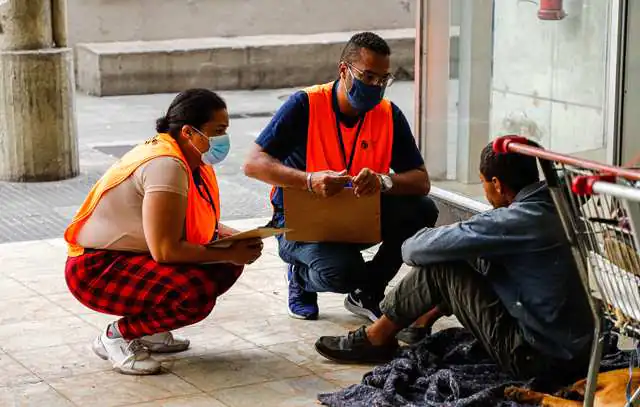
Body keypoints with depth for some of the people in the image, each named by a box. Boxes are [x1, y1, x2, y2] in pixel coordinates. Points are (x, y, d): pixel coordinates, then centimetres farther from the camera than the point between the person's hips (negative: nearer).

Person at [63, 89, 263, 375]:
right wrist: (229, 254, -21)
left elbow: (203, 224, 16)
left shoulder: (193, 159, 5)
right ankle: (117, 335, -6)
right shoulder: (166, 166, -25)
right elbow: (165, 250, -29)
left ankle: (147, 328, 11)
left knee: (227, 265, 0)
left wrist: (238, 240, -4)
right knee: (196, 294, -29)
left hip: (135, 256, 10)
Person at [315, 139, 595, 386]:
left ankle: (377, 338, 13)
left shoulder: (520, 220, -23)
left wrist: (409, 248, 7)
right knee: (479, 259, 19)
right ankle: (421, 322, 35)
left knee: (439, 267, -5)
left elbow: (422, 248, -17)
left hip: (539, 358, -9)